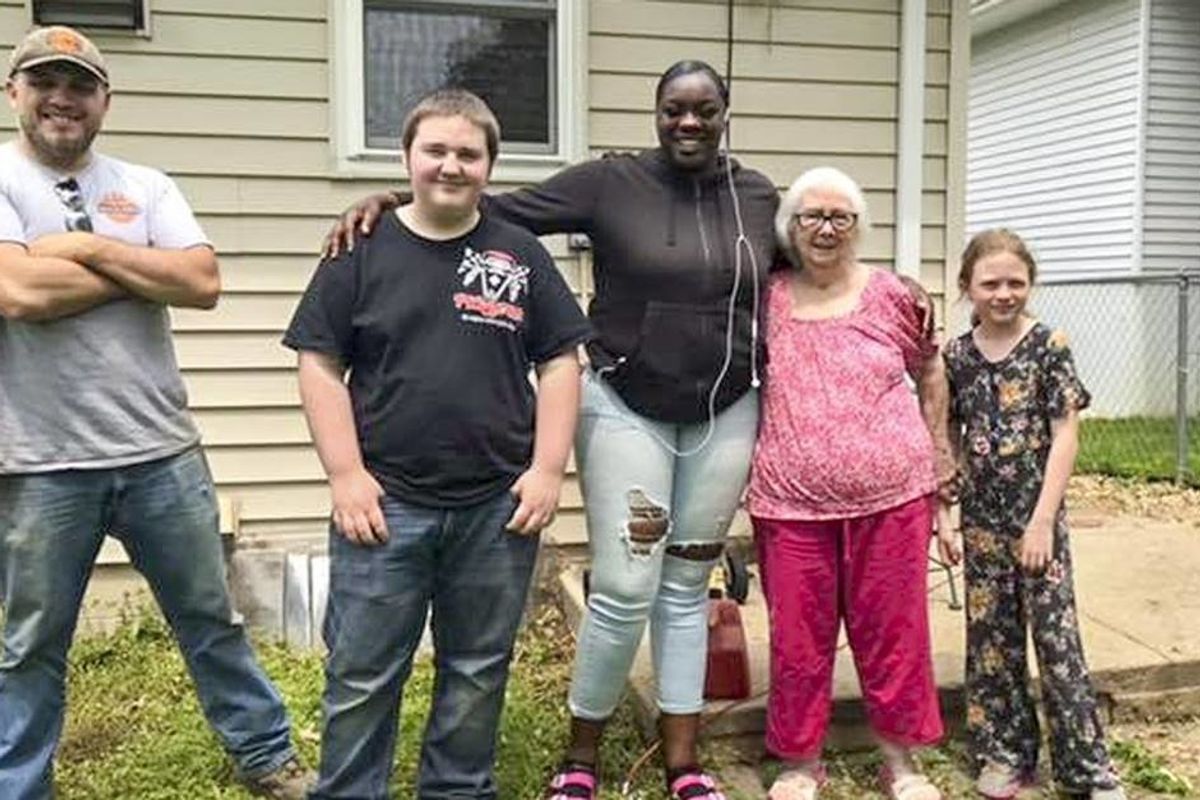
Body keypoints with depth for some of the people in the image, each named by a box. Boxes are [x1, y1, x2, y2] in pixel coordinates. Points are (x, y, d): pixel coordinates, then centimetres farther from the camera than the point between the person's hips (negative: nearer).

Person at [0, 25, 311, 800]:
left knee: (211, 620, 16)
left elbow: (204, 283, -7)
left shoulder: (145, 186, 7)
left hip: (162, 452, 3)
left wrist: (87, 246, -11)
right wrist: (146, 269, -8)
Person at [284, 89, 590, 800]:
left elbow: (560, 363, 6)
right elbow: (321, 366, 1)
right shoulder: (363, 252, 2)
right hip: (385, 502, -1)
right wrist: (346, 474, -7)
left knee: (479, 672, 14)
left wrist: (547, 469, -2)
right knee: (361, 676, 6)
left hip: (498, 506, 2)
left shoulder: (521, 255, 6)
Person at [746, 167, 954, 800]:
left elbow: (930, 373, 14)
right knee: (798, 634, 9)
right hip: (791, 502, 0)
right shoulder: (765, 299, 0)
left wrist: (933, 457, 13)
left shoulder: (889, 296, 1)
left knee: (893, 627, 11)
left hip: (891, 495, 1)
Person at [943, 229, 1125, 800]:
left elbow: (1065, 434, -8)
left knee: (1056, 636, -1)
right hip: (981, 517, 3)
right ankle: (1005, 752, 24)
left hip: (1037, 514, -3)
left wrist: (1043, 519, -13)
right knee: (990, 636, 10)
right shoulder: (956, 356, 3)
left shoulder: (1049, 347, -6)